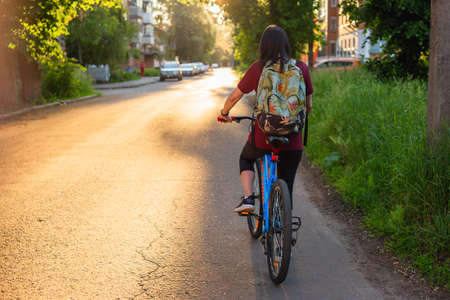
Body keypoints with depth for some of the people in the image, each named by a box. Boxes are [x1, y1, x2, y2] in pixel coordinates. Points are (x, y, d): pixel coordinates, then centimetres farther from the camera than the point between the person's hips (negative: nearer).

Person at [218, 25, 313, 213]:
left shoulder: (258, 68, -5)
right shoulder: (301, 67, 0)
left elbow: (234, 96, 3)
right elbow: (308, 105, 7)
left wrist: (224, 114, 22)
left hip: (263, 135, -1)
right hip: (292, 140, 1)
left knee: (246, 159, 30)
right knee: (286, 187, 15)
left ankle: (248, 198, 11)